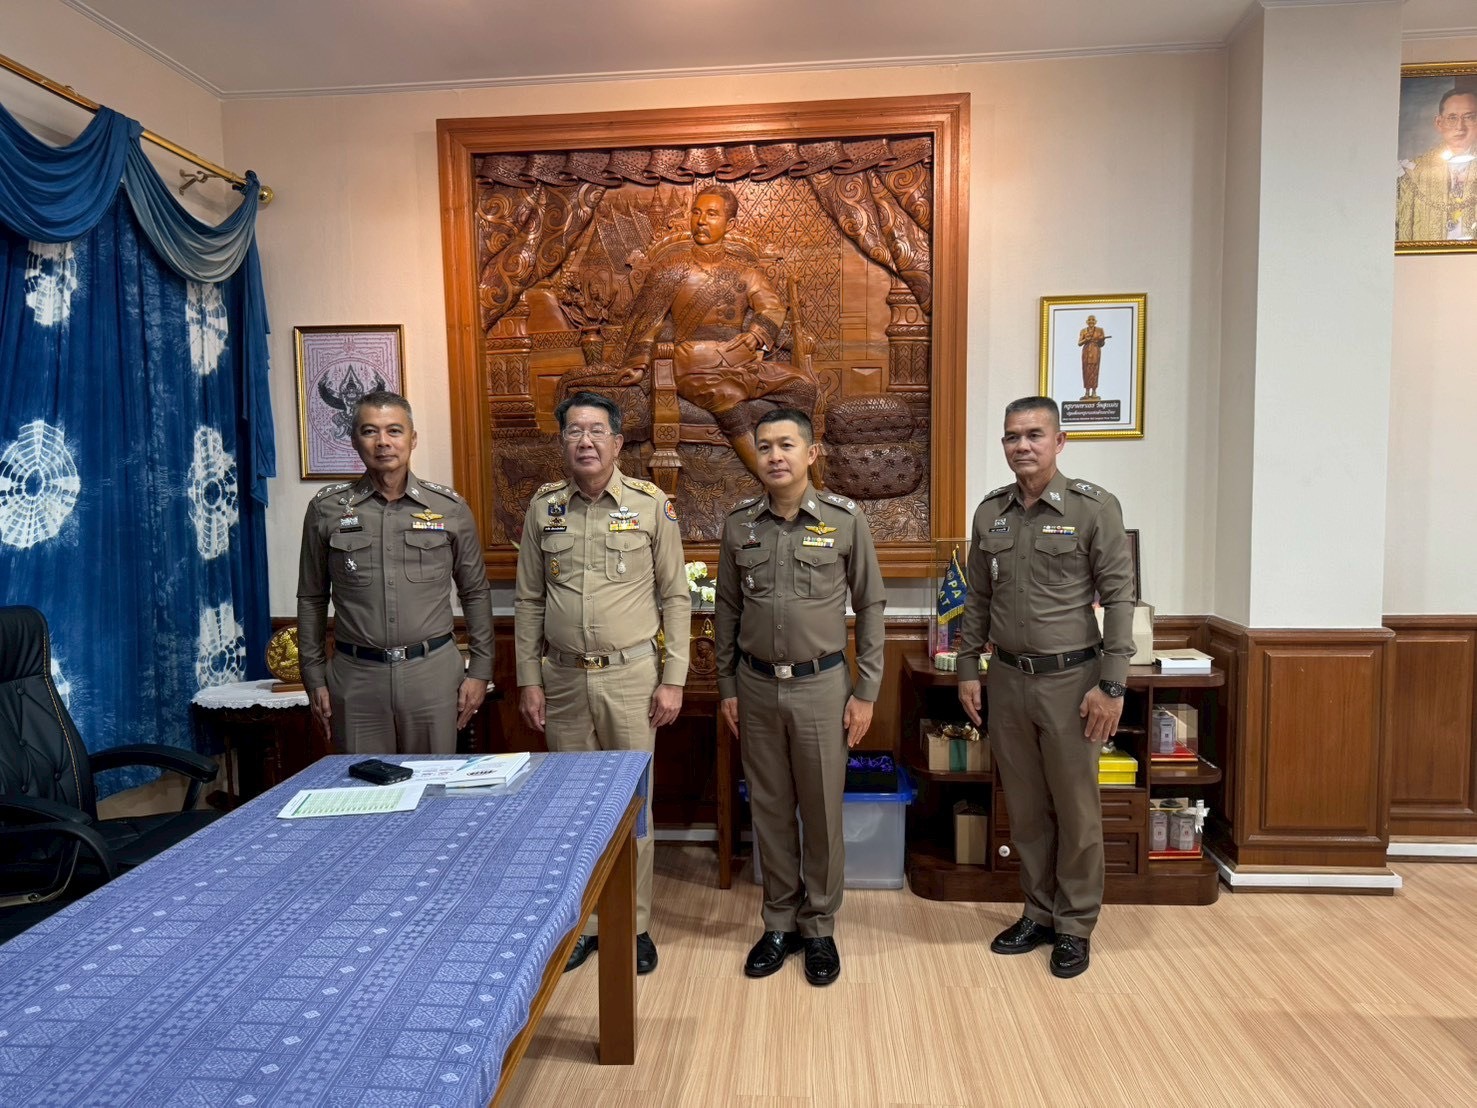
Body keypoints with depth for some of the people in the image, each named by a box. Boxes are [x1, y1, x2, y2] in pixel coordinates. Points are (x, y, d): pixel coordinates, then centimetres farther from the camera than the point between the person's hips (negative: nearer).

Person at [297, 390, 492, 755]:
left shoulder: (450, 508, 3)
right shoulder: (326, 509, 4)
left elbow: (475, 593, 8)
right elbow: (311, 598, 10)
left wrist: (480, 670, 5)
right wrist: (314, 678, 7)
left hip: (433, 671, 0)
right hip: (355, 674, 0)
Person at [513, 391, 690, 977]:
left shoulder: (651, 504, -4)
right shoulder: (543, 506, 3)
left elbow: (675, 598, -2)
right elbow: (528, 601, 8)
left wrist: (673, 680, -5)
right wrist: (528, 679, 4)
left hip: (631, 675, -2)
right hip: (563, 678, 3)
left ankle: (635, 925, 24)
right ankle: (582, 922, 29)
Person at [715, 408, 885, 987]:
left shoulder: (845, 519, -6)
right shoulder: (738, 523, 1)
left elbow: (870, 606, -1)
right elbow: (727, 608, 8)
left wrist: (866, 691, -3)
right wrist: (726, 686, 7)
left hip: (821, 684, -2)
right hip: (757, 685, 2)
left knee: (822, 811, 8)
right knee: (770, 808, 12)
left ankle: (819, 927, 27)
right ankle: (779, 922, 29)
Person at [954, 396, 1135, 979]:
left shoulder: (1095, 507, -7)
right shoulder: (990, 512, 6)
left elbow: (1118, 598, -9)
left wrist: (1111, 685, -12)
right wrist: (968, 670, 9)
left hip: (1070, 679, -4)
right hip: (1008, 679, 4)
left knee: (1076, 809, 7)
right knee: (1025, 808, 14)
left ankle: (1075, 926, 24)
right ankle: (1039, 914, 31)